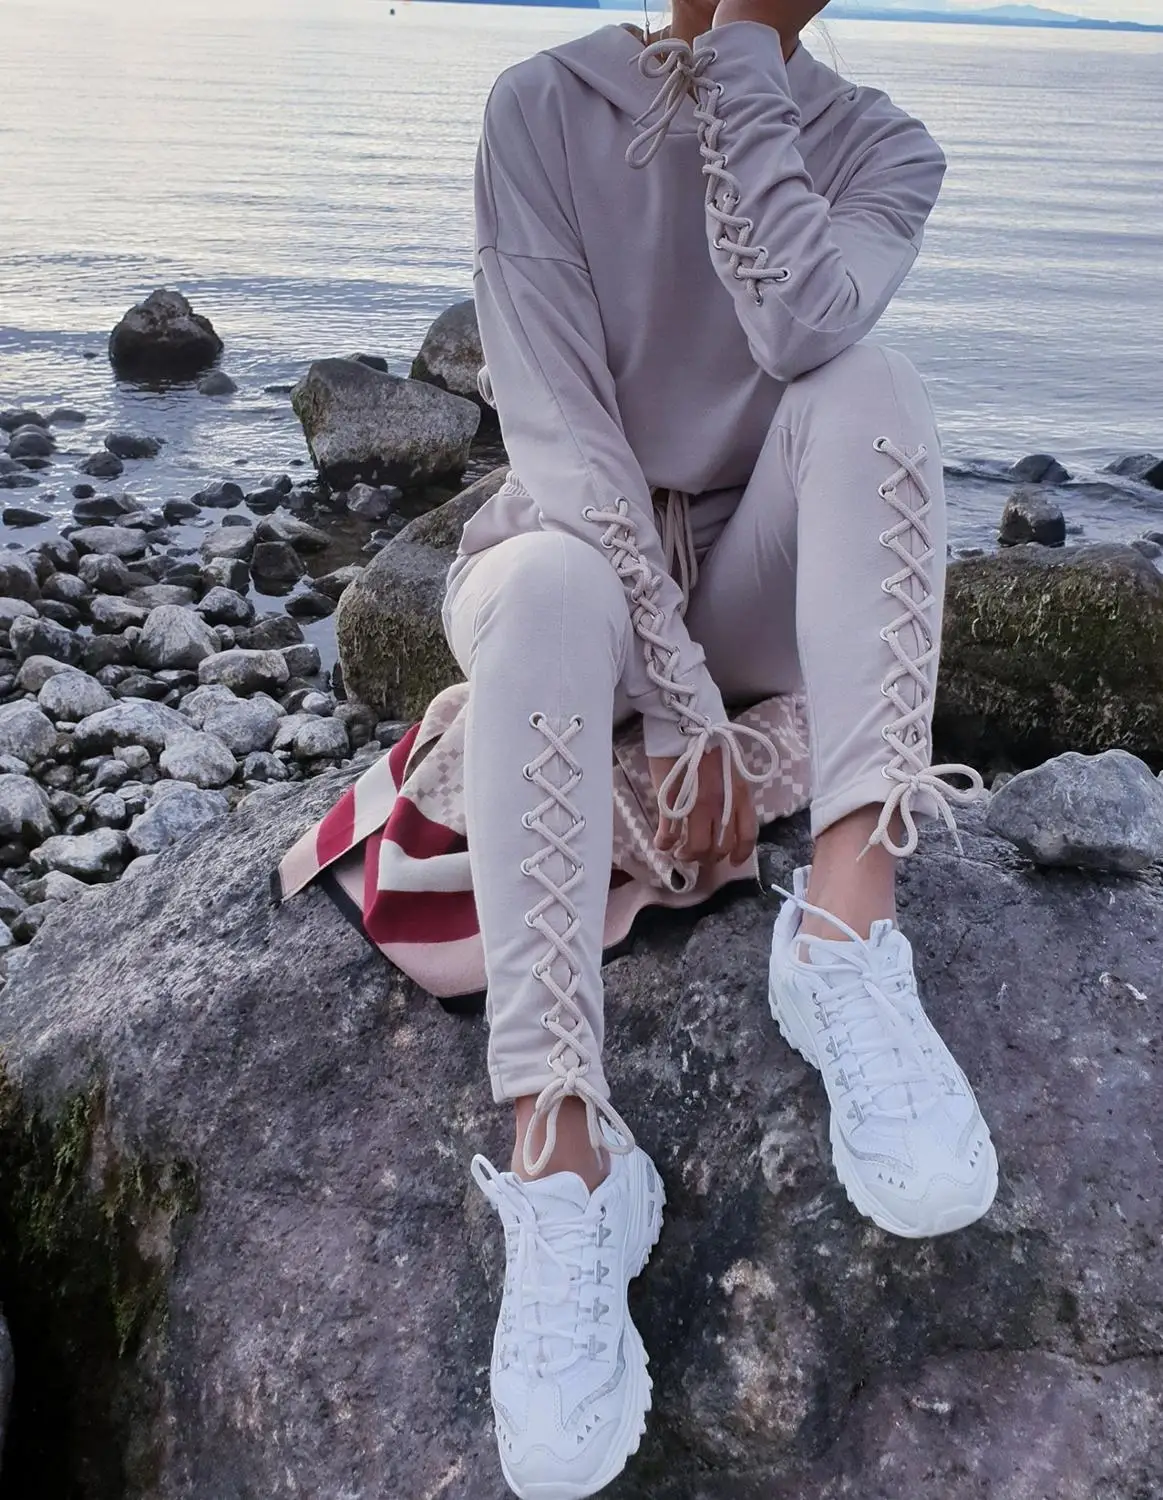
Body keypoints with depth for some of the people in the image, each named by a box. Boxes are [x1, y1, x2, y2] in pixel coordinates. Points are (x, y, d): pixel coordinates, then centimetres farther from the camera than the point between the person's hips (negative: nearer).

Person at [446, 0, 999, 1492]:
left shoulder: (877, 148, 0)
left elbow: (801, 327, -24)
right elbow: (557, 419, -17)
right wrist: (682, 700, -25)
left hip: (750, 589, 2)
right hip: (579, 557, -1)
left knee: (871, 382, -26)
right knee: (552, 582, -36)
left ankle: (847, 930, -36)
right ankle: (563, 1151, -37)